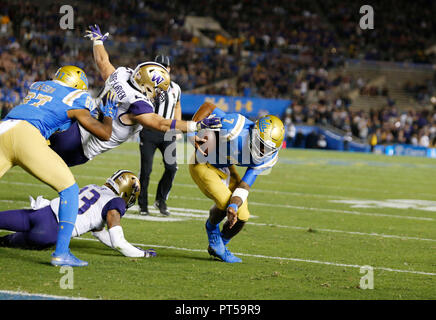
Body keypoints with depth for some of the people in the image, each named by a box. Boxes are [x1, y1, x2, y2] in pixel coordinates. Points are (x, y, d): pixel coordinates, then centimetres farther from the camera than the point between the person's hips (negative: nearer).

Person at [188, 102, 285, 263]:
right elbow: (207, 107, -24)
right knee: (225, 202, -26)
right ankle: (212, 228, 9)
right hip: (203, 164, -6)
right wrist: (193, 135, -27)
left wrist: (234, 205, -33)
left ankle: (217, 247, 28)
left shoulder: (268, 158, -17)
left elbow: (245, 185, -15)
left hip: (225, 169, 6)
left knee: (241, 216, 0)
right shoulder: (237, 127, -36)